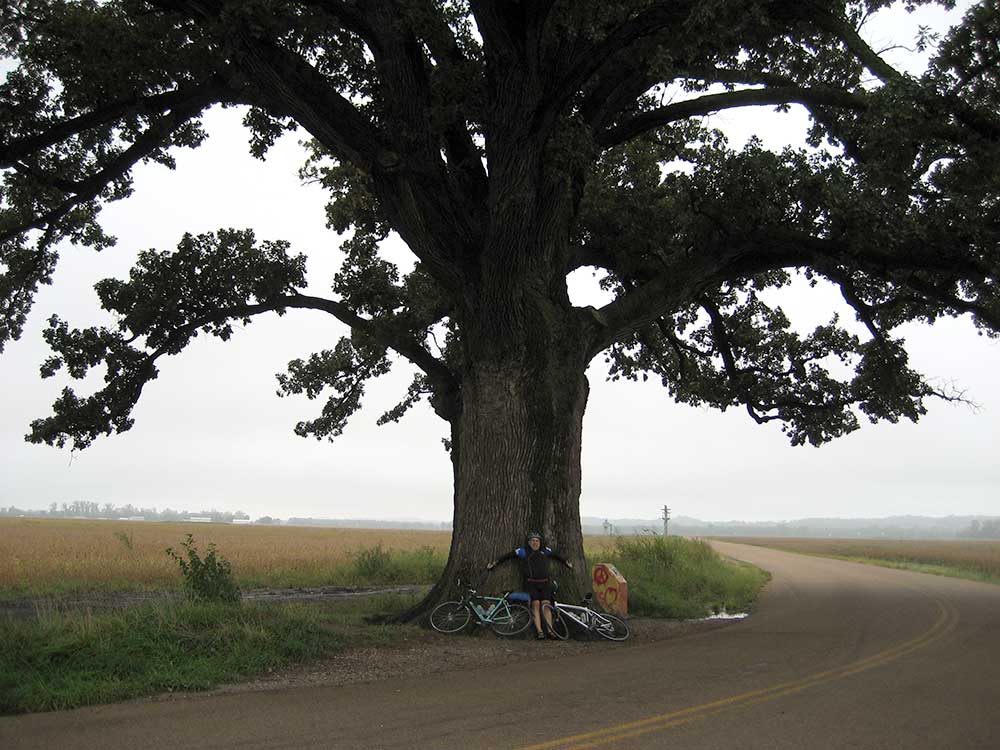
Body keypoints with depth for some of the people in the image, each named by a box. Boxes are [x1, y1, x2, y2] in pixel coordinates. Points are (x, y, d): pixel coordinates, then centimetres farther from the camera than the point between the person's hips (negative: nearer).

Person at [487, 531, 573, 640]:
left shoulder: (546, 551, 12)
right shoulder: (523, 552, 3)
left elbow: (557, 556, 29)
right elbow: (508, 556, 9)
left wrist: (566, 563, 39)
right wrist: (495, 563, 9)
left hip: (545, 583, 2)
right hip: (531, 583, -2)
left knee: (546, 605, -10)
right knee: (536, 604, -14)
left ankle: (550, 630, -12)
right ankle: (539, 631, -17)